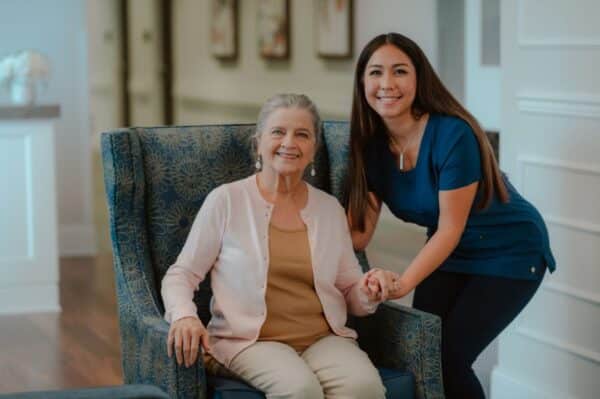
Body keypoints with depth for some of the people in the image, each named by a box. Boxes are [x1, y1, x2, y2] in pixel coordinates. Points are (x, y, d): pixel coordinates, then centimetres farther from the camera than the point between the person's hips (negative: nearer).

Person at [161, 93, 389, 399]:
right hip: (249, 340, -3)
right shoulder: (226, 200, 1)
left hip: (324, 338, 3)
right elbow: (181, 274, 3)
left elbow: (349, 295, 17)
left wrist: (369, 292, -7)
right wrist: (184, 315, -19)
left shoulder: (330, 208, 13)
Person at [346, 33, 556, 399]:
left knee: (447, 358, -14)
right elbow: (359, 232, -13)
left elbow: (450, 229, -25)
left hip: (508, 255, -6)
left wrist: (403, 283, -35)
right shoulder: (371, 142, -9)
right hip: (448, 253, 6)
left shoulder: (452, 134, -29)